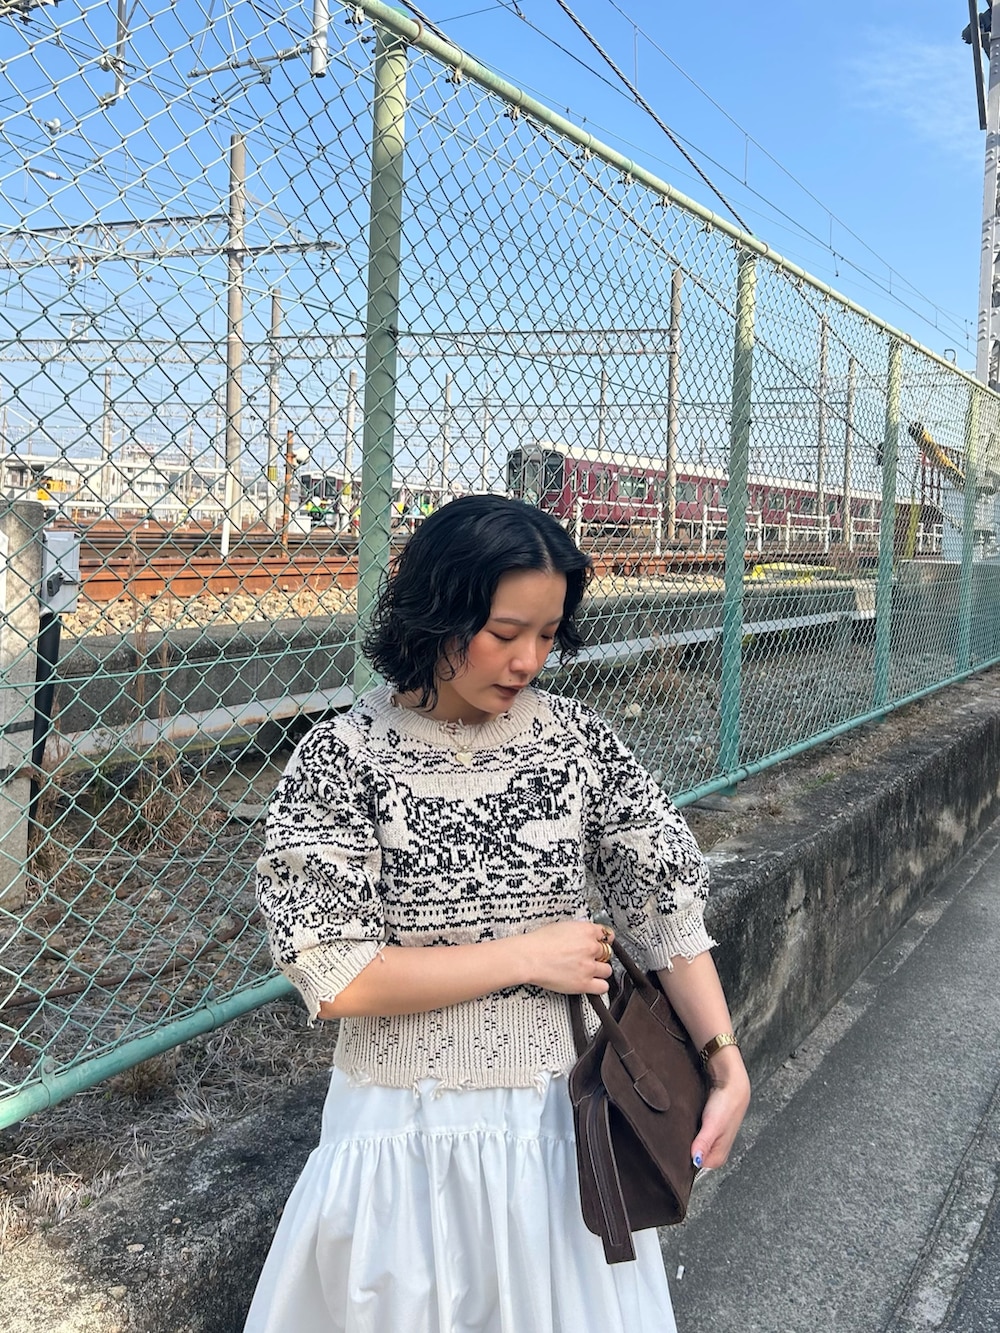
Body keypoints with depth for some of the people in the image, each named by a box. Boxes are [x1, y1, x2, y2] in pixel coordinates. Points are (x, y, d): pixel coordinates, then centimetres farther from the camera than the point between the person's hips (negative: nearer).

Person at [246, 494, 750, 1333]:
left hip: (562, 1112, 3)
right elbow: (333, 978, -18)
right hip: (413, 1131, -3)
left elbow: (666, 899, -4)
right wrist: (526, 956, -17)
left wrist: (726, 1061, -14)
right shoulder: (345, 759, -15)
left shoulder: (577, 739, -6)